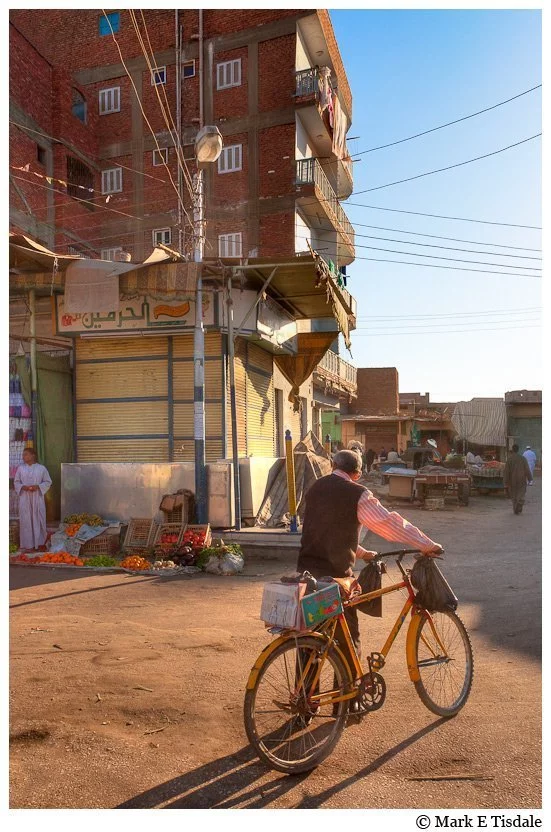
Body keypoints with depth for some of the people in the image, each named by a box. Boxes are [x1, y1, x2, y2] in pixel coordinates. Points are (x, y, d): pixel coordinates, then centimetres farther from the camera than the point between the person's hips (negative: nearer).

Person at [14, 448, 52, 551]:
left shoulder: (41, 468, 0)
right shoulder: (20, 468, 5)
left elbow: (48, 482, 3)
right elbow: (16, 482, 9)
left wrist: (38, 486, -13)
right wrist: (23, 487, -11)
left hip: (37, 498, -1)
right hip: (25, 498, 1)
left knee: (39, 519, 2)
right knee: (26, 520, 0)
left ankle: (40, 543, 13)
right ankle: (29, 545, 6)